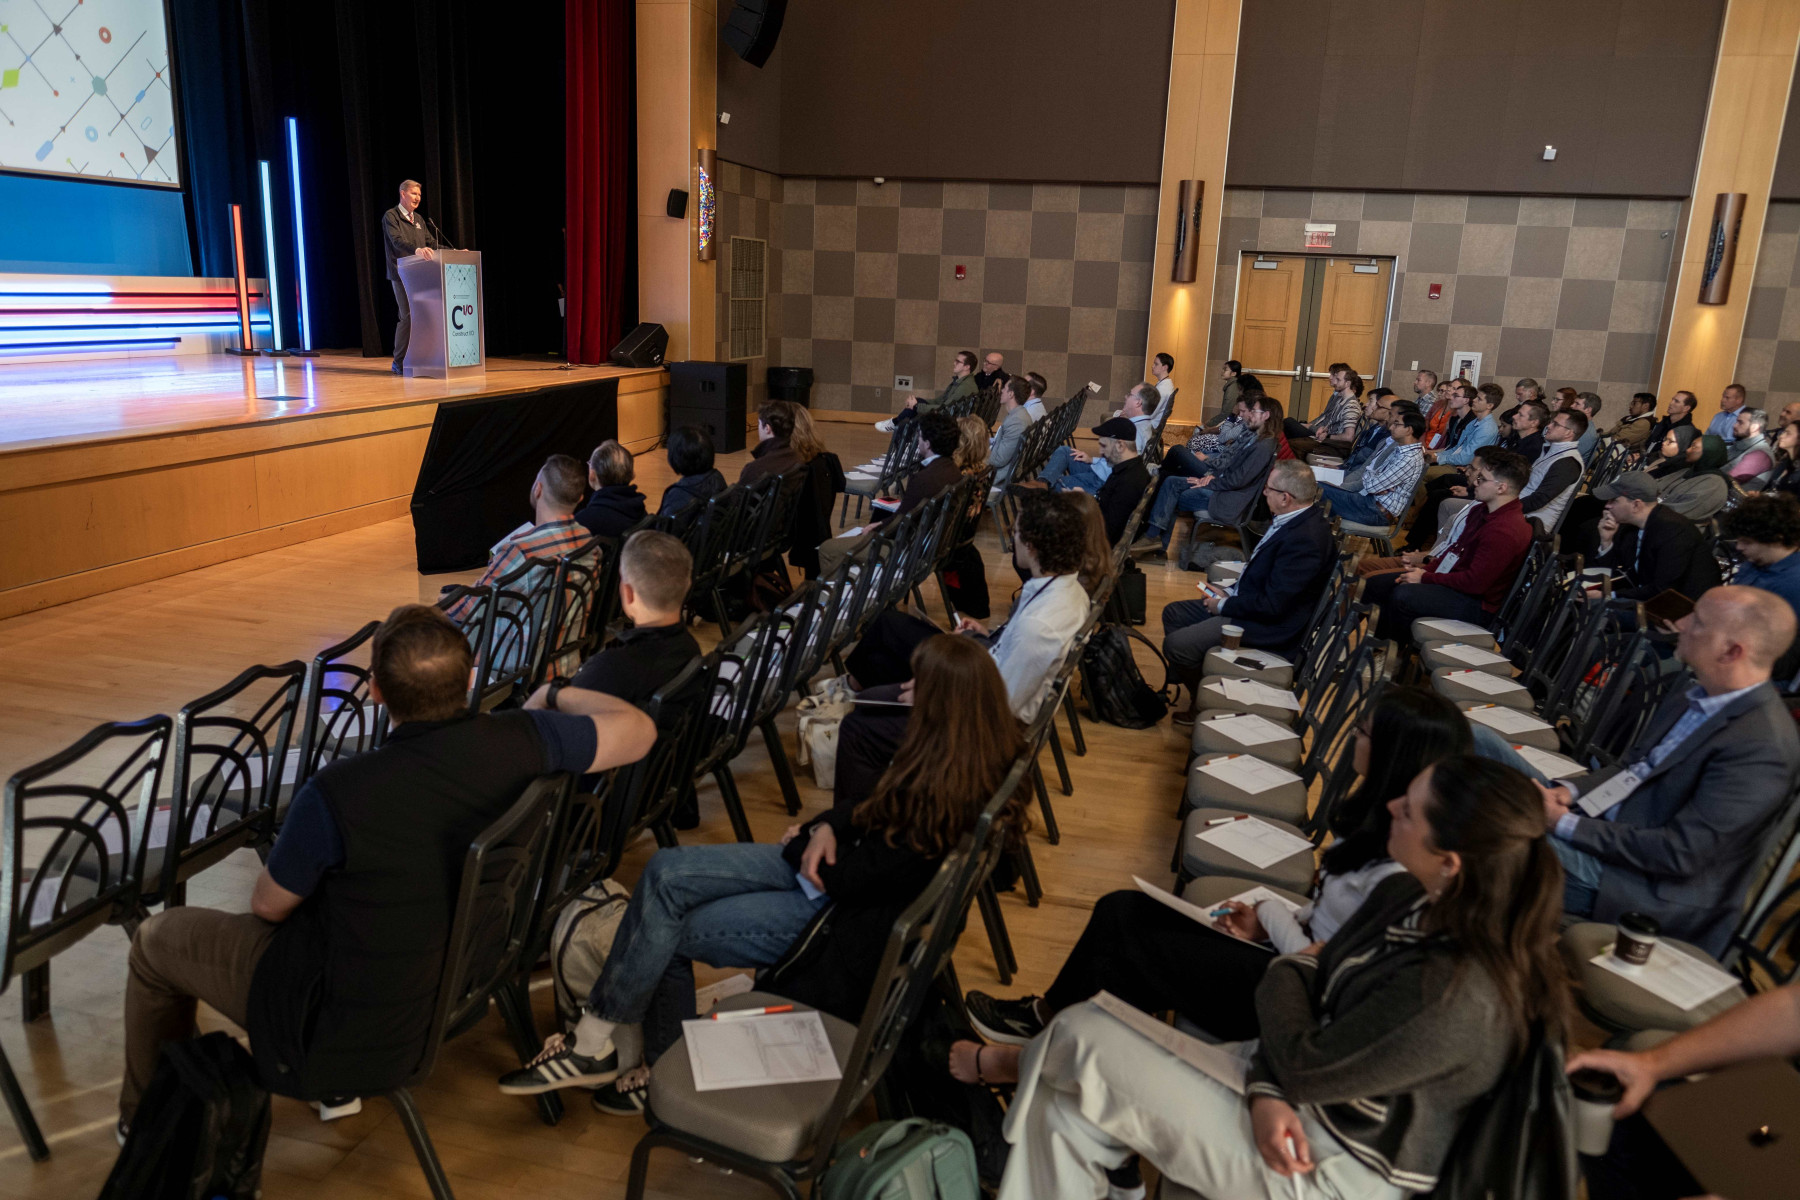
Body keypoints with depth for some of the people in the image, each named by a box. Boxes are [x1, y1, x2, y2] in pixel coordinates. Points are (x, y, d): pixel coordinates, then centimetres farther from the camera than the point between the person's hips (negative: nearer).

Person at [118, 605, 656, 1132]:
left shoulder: (335, 795, -32)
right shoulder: (513, 745, -22)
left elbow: (268, 906, -12)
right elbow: (638, 730, -5)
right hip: (453, 991, 5)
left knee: (156, 938, 18)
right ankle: (339, 1087, 42)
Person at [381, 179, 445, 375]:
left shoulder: (418, 219, 20)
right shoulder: (391, 216, -3)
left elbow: (431, 242, 20)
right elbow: (397, 241, -19)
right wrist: (417, 250, -38)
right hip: (402, 274, -7)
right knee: (408, 316, -10)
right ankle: (399, 363, -2)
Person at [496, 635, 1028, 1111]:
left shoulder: (946, 803, -28)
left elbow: (858, 879, -23)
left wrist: (803, 847, -5)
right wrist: (829, 827, -5)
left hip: (839, 911, -9)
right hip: (826, 864, 9)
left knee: (668, 933, -9)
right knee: (664, 872, -6)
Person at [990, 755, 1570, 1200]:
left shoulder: (1456, 998, -32)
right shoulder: (1405, 897, -5)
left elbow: (1304, 1067, -22)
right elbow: (1312, 989, 2)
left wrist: (1286, 973, -3)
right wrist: (1266, 1090, -14)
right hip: (1294, 1110, 8)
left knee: (1081, 1035, -12)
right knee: (1066, 1111, -1)